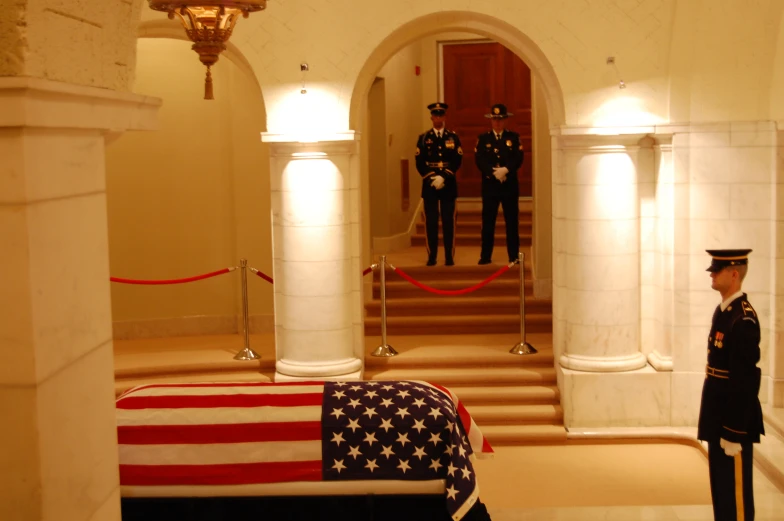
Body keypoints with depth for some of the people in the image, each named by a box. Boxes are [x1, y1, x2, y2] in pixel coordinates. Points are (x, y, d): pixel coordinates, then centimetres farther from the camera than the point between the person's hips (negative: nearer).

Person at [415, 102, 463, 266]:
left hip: (449, 184, 0)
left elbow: (457, 160, -1)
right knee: (431, 222, 0)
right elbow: (420, 163, 2)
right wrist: (432, 178, -12)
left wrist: (444, 177, -13)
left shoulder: (453, 137, 7)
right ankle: (432, 257, 6)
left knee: (449, 221, 0)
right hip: (429, 184, 0)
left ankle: (449, 257, 4)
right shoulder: (423, 138, 8)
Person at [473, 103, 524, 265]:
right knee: (488, 222, 1)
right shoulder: (483, 138, 8)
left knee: (512, 221, 2)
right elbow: (479, 161, -3)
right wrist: (494, 172, -17)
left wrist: (506, 170, -19)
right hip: (490, 185, 0)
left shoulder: (514, 137, 7)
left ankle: (514, 256, 7)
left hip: (510, 185, 0)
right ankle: (485, 256, 6)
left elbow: (518, 159, -3)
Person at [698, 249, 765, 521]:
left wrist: (734, 433, -21)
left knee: (735, 490, 1)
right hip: (720, 416, 9)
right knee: (720, 487, 17)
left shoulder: (743, 318, -20)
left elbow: (745, 381, -22)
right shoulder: (723, 310, 10)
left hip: (735, 419, -9)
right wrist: (717, 423, 16)